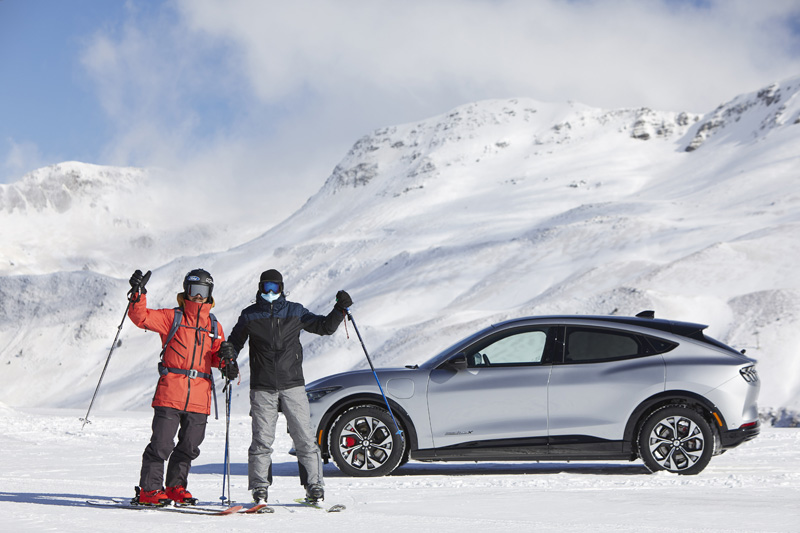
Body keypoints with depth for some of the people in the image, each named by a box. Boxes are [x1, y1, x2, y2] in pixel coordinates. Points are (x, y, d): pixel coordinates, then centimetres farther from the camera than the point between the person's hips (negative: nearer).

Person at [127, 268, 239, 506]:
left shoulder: (213, 326, 18)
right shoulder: (172, 317, 6)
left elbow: (217, 354, 21)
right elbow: (141, 317, -3)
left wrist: (227, 364, -1)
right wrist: (138, 293, -18)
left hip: (199, 396, 4)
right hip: (170, 392, -4)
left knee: (190, 446, 9)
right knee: (162, 443, -8)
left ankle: (175, 487, 24)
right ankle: (149, 490, 1)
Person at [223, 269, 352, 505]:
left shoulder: (295, 312, 8)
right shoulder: (250, 316, 8)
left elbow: (325, 327, 12)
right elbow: (234, 341, 17)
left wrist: (340, 309, -2)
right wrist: (228, 354, -4)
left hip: (292, 384, 0)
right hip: (262, 388, 0)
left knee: (304, 437, -3)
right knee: (262, 439, -2)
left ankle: (314, 485, 3)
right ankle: (259, 488, 7)